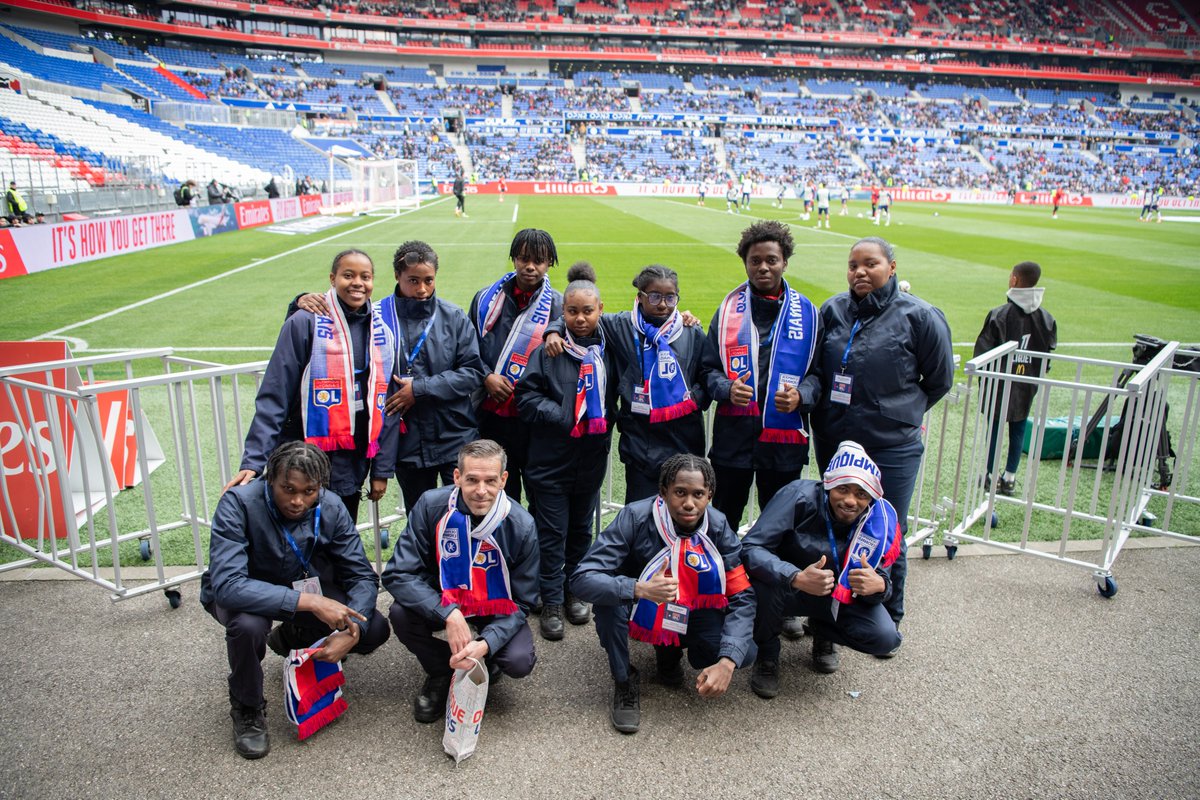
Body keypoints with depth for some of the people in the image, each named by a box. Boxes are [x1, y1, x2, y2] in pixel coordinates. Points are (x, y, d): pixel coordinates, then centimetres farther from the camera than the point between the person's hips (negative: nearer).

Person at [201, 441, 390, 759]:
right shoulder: (238, 503, -31)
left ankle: (293, 639, 17)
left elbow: (363, 576, -14)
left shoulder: (331, 507, -20)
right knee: (248, 624, -38)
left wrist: (352, 632, -32)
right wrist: (309, 601, -49)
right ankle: (247, 709, -5)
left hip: (302, 585, 4)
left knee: (375, 630, -14)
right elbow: (227, 584, -42)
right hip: (243, 594, -3)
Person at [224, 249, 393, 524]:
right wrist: (253, 461, -15)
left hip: (353, 466, 4)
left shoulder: (382, 333, 6)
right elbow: (273, 399, -10)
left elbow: (388, 406, 10)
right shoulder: (305, 323, -8)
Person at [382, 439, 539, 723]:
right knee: (400, 614, -29)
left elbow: (521, 602, -14)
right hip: (441, 602, 1)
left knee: (520, 662, -27)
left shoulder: (522, 526, -23)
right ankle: (441, 673, 2)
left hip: (497, 611, -1)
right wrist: (448, 614, -36)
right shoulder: (431, 505, -23)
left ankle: (485, 664, 12)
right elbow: (398, 574, -23)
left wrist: (486, 644, -32)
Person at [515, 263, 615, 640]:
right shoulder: (548, 350, -9)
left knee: (582, 528, 17)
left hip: (593, 456, 4)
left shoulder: (608, 348, 1)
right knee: (552, 531, 4)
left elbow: (614, 395, 14)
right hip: (552, 457, -4)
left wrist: (606, 422, -2)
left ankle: (573, 592, 34)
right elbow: (526, 396, -10)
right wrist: (563, 419, -16)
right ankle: (551, 603, 17)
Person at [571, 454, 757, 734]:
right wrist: (640, 589, -50)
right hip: (637, 610, -2)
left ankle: (670, 651, 11)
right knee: (608, 595, -35)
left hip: (690, 615, 3)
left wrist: (727, 663, -33)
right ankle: (624, 680, -8)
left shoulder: (718, 527, -18)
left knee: (744, 653, -21)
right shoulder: (634, 518, -27)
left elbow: (742, 597, -18)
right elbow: (582, 579, -33)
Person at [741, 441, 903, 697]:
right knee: (764, 582, -36)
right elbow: (750, 548, -34)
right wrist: (797, 578, -51)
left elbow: (881, 577, -9)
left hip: (838, 598, 3)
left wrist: (879, 585, -35)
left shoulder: (879, 521, -18)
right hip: (788, 586, -3)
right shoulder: (800, 496, -29)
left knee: (885, 638, -19)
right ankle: (767, 656, -5)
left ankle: (822, 631, 16)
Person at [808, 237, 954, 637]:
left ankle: (889, 619, 30)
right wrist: (824, 412, 8)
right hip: (833, 443, 4)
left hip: (891, 449, -4)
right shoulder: (833, 310, 0)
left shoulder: (919, 316, -9)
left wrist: (900, 412, 6)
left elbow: (939, 380, 3)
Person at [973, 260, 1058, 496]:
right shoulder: (1047, 318, -1)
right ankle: (1010, 478, 20)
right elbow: (1050, 352, 4)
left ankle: (991, 476, 15)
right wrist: (1036, 375, 16)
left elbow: (983, 349, -12)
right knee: (1018, 430, 13)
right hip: (1027, 387, 3)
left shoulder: (999, 314, -14)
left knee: (994, 427, 8)